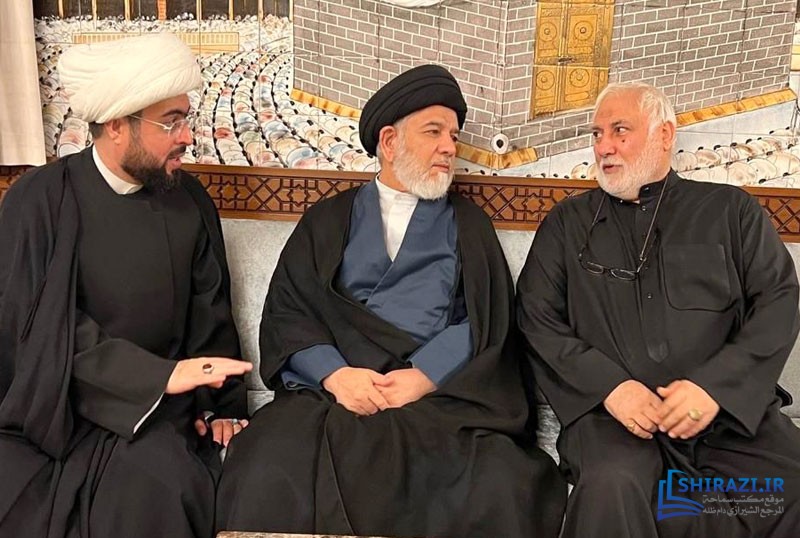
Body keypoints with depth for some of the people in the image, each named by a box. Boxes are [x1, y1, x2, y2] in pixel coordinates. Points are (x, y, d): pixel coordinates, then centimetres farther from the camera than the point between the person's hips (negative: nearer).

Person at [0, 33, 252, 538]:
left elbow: (209, 311, 10)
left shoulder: (189, 199, 3)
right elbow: (46, 323, -15)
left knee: (153, 487, -27)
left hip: (155, 409, 2)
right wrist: (161, 374, -22)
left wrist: (218, 403, 0)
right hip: (52, 406, -1)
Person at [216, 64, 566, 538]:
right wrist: (335, 373, -11)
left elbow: (486, 320, 6)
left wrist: (423, 376, -10)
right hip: (331, 393, 0)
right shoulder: (328, 219, 18)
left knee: (500, 491, -29)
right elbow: (287, 312, 8)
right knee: (269, 481, -30)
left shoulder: (469, 223, 19)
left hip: (441, 395, 1)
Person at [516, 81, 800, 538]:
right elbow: (537, 319, 7)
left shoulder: (732, 211, 13)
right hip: (614, 412, -1)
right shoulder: (568, 223, 14)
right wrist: (609, 385, -9)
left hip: (732, 409, 1)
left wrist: (716, 385, -11)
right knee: (611, 487, -33)